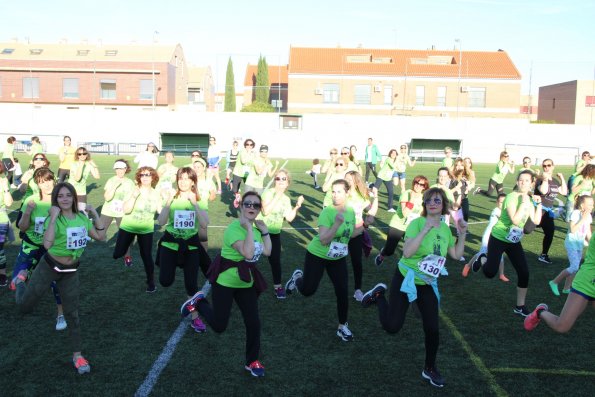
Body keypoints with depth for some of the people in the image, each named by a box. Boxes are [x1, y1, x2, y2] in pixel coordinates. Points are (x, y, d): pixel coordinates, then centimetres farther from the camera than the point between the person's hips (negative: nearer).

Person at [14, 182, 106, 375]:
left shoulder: (82, 218, -3)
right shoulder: (53, 219, -20)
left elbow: (101, 237, -3)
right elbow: (47, 244, -36)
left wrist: (95, 215, -7)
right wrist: (53, 217, -36)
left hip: (71, 271, 3)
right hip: (50, 266, -3)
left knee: (72, 313, 7)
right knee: (24, 305, 10)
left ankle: (77, 355, 17)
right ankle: (21, 279, 43)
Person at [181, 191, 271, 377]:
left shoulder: (255, 229, 3)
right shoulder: (234, 228, -23)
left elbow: (267, 252, 0)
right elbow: (248, 253, -35)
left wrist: (265, 230, -2)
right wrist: (249, 228, -32)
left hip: (246, 282, 7)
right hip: (225, 281, -6)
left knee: (254, 323, 3)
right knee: (219, 326, 4)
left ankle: (252, 362, 23)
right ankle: (198, 302, 30)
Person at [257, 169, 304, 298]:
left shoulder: (286, 199, 6)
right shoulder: (268, 192, -13)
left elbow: (289, 218, 3)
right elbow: (265, 211, -27)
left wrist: (297, 207, -9)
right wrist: (277, 196, -29)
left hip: (274, 233, 5)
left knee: (275, 260, 4)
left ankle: (277, 286, 20)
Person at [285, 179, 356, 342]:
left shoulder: (351, 212, -4)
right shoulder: (327, 212, -25)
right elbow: (323, 240, -32)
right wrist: (337, 223, -41)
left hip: (338, 259, 5)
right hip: (317, 255, -4)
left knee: (342, 292, -2)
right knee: (307, 291, 1)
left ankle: (342, 327, 18)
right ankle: (298, 278, 37)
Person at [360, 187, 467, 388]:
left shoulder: (445, 229, 2)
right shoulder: (417, 223, -18)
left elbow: (456, 255, 9)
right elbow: (407, 252, -30)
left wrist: (462, 233, 1)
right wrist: (425, 230, -33)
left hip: (428, 285, 5)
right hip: (405, 279, -5)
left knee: (432, 329, 5)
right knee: (392, 326, -5)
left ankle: (430, 369, 28)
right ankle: (379, 295, 23)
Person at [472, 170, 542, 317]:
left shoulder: (529, 200, 3)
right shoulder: (511, 197, -20)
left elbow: (536, 221, -3)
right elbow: (515, 220, -31)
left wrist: (539, 203, -8)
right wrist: (524, 202, -30)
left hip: (515, 241, 6)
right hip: (498, 238, -6)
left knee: (524, 272, -2)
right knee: (490, 273, -6)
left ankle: (520, 306, 14)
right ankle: (481, 261, 32)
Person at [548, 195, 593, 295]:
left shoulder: (588, 216, 4)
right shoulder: (575, 213, -19)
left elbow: (588, 231, 15)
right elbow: (572, 230, -28)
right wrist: (583, 219, -27)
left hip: (580, 244, 8)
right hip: (571, 243, -7)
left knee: (575, 267, 8)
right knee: (574, 267, -14)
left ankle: (566, 288, 19)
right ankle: (554, 282, 0)